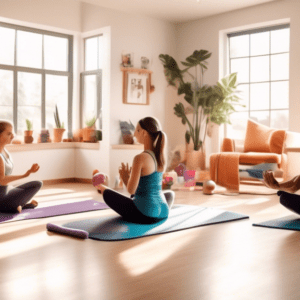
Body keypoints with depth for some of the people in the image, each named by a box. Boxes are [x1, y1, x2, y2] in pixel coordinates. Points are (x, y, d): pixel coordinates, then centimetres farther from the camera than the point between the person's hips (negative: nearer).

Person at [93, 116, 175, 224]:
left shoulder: (140, 158, -19)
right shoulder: (162, 157, 3)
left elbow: (131, 190, -16)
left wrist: (125, 177, 4)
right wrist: (130, 175, 22)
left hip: (144, 215, -6)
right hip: (163, 213, 7)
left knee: (106, 193, 13)